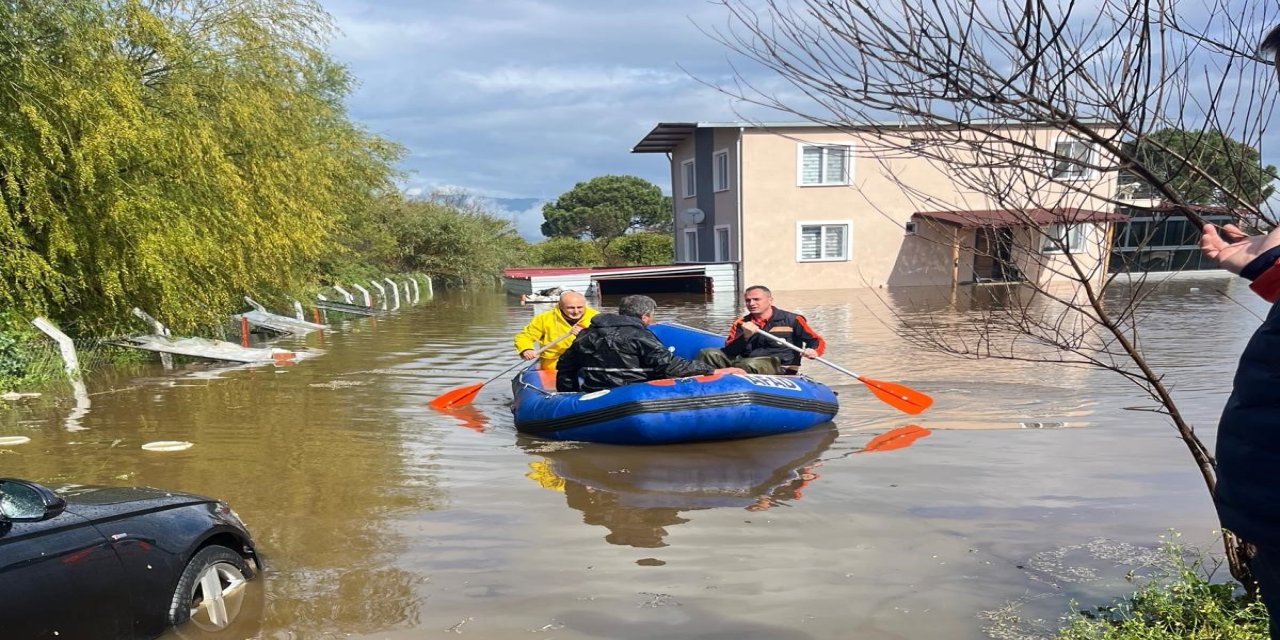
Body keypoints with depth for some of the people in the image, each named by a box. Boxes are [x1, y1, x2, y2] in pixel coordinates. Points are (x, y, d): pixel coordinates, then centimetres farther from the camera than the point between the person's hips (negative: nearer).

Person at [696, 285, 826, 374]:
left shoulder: (791, 320, 6)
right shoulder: (741, 323, 15)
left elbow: (818, 341, 6)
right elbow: (729, 352, 2)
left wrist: (813, 352, -19)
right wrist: (745, 336, -17)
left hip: (779, 366, -4)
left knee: (748, 365, -37)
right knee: (708, 354, -12)